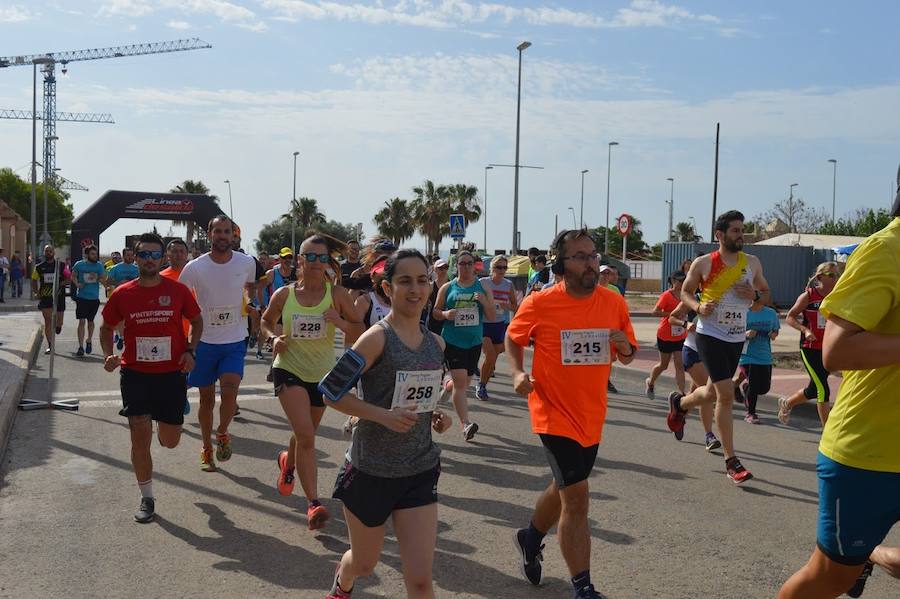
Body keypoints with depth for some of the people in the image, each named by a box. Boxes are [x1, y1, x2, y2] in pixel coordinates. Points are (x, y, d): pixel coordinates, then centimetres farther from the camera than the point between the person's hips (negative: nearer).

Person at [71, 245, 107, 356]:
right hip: (82, 297, -1)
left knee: (90, 321, 15)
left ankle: (89, 341, 37)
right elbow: (73, 276, 15)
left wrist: (97, 278, -20)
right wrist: (77, 284, -3)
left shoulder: (99, 266, 0)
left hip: (94, 298, 1)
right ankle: (81, 347, -7)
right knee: (82, 321, -8)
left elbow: (104, 281, -1)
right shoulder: (79, 264, -1)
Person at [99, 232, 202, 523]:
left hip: (171, 373, 0)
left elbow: (197, 321, 10)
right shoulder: (122, 294, -3)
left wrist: (190, 350, -4)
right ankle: (147, 499, 14)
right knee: (140, 438, -4)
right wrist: (108, 354, -7)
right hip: (135, 374, 0)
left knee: (170, 441, 8)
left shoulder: (178, 290, -5)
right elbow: (106, 328, 11)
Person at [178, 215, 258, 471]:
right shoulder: (194, 267, -9)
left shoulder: (247, 263, -4)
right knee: (206, 400, 10)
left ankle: (222, 433, 11)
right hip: (204, 342, 0)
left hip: (235, 342, 0)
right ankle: (207, 449, 28)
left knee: (229, 392, -18)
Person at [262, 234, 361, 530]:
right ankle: (313, 503, -16)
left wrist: (340, 322, -23)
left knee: (306, 434, 21)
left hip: (322, 373, 2)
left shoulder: (337, 294, -7)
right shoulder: (284, 294, -5)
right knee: (305, 435, -19)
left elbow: (359, 330, -3)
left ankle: (288, 462, 56)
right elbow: (266, 321, 13)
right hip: (289, 370, -2)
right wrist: (274, 338, -8)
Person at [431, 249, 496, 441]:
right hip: (452, 341, -3)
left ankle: (447, 386, 52)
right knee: (460, 382, -15)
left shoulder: (483, 287, 4)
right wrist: (445, 314, -13)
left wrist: (485, 302, -16)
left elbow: (492, 317, 3)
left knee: (465, 382, 17)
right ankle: (466, 424, -15)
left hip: (474, 342, 3)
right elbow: (435, 312, 9)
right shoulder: (447, 288, 3)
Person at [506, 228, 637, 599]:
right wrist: (518, 373, -13)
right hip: (556, 413, -5)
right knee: (577, 498, -10)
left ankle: (531, 538, 51)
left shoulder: (614, 303, -3)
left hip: (592, 416, 5)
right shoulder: (539, 304, -13)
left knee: (565, 488, 23)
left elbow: (627, 356, 9)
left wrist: (625, 347, -14)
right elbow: (512, 338, 4)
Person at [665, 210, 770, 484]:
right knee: (726, 393, -13)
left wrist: (754, 295, -10)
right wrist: (698, 306, -15)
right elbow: (685, 291, 6)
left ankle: (679, 403, 50)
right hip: (710, 335, -5)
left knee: (713, 392, 16)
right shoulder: (703, 263, -6)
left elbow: (766, 294, 14)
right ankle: (731, 462, -5)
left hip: (737, 338, 5)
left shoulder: (752, 263, 4)